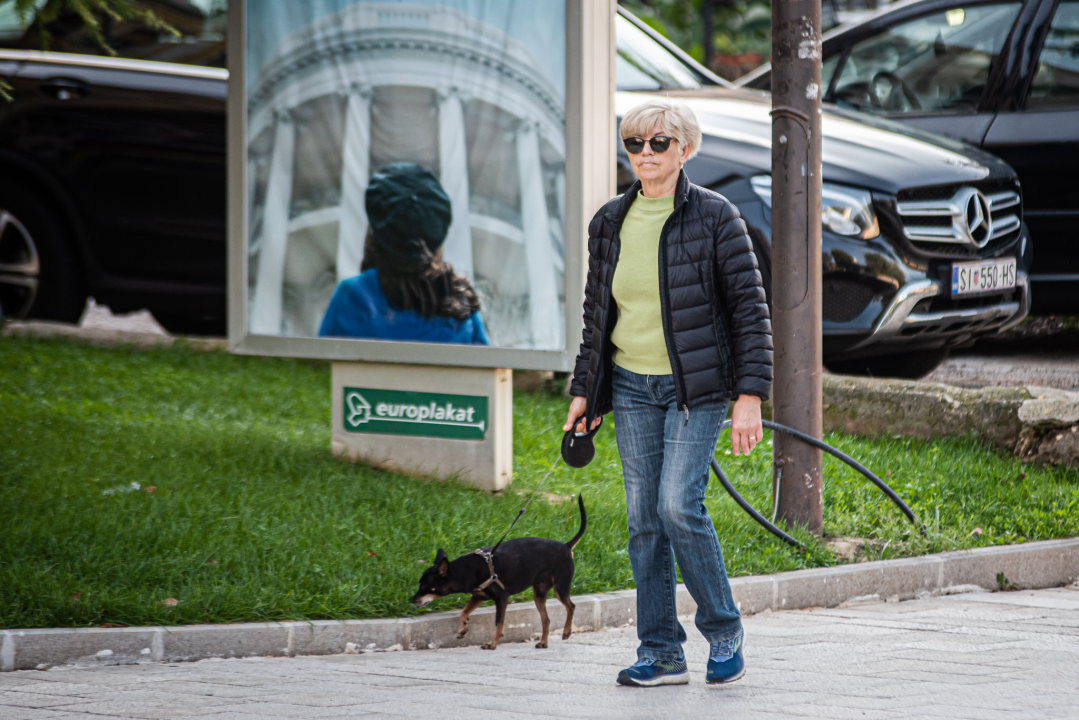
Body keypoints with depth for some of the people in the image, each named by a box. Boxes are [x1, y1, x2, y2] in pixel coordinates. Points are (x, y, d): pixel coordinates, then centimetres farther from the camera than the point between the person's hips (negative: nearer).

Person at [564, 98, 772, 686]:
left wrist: (750, 396, -14)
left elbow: (750, 308, -8)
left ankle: (724, 631, 3)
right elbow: (597, 312, 17)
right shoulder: (610, 223, 7)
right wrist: (583, 390, 14)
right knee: (643, 518, 2)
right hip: (631, 388, 5)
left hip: (695, 387, -5)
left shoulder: (715, 218, -7)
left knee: (679, 506, -16)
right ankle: (661, 653, 8)